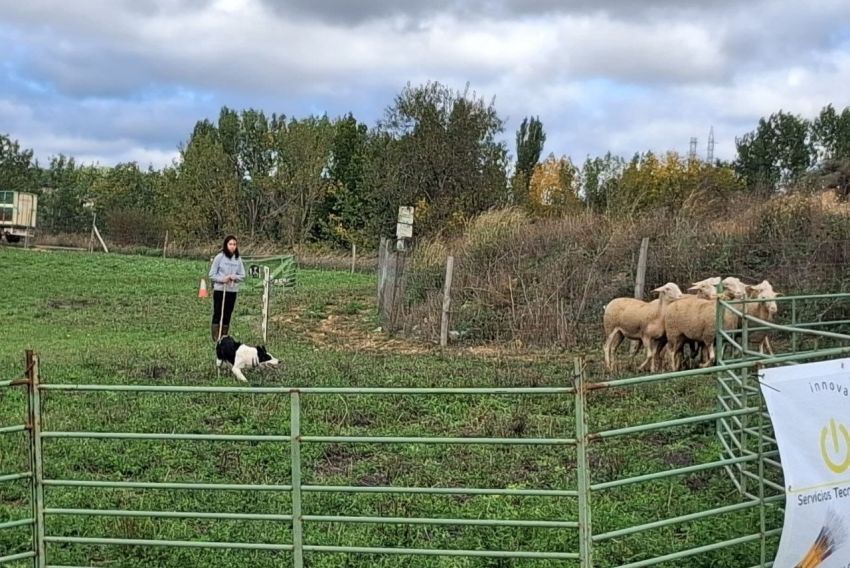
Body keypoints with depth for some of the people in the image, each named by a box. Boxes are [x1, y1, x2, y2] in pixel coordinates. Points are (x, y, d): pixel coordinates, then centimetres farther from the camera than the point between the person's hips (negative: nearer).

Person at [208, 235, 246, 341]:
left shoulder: (238, 259, 5)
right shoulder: (219, 257, -4)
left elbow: (242, 276, 7)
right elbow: (212, 275, -3)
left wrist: (235, 277, -13)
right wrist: (222, 279, -17)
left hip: (232, 291, 3)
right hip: (219, 290, -3)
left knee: (227, 315, 9)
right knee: (217, 315, -1)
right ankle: (216, 339, 0)